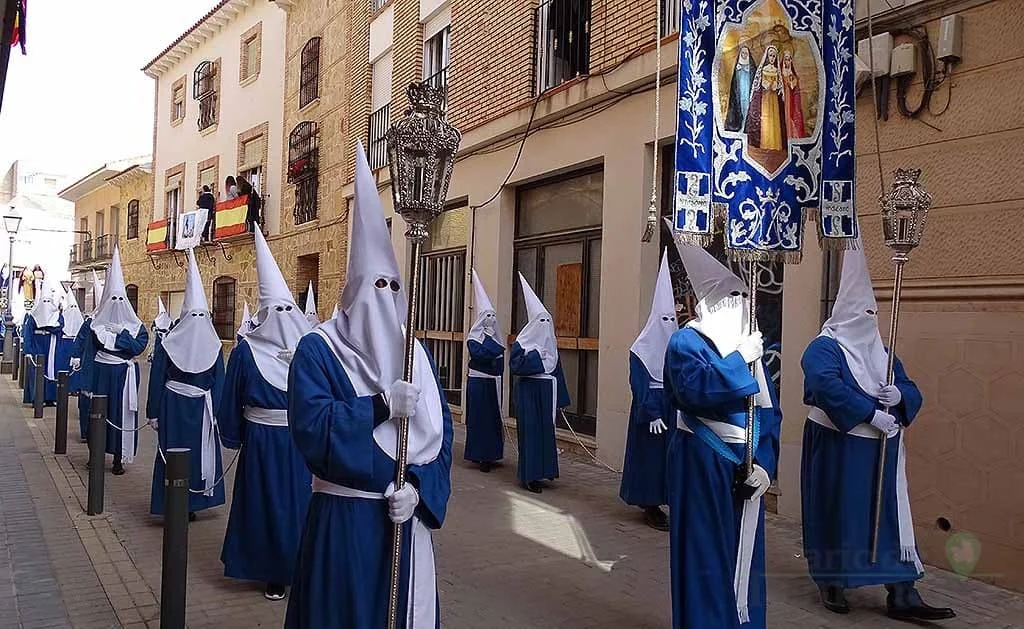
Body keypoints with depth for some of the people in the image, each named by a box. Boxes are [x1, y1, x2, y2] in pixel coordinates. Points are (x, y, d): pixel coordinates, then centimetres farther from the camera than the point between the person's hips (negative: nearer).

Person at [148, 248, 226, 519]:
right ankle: (193, 503, 16)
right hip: (201, 408, 1)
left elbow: (156, 380, -3)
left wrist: (153, 413, 4)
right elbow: (219, 383, -1)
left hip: (173, 405, -1)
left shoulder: (169, 344, -6)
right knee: (199, 452, 10)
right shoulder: (213, 345, -4)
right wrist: (216, 413, 4)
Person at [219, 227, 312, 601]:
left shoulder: (246, 349, -8)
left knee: (266, 501, 10)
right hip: (306, 439, 0)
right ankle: (302, 567, 25)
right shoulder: (312, 346, -8)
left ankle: (273, 575, 21)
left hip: (262, 441, 0)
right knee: (300, 499, 12)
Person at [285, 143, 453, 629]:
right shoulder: (317, 350, -8)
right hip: (343, 517, -4)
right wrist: (383, 405, -22)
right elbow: (311, 428, -20)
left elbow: (440, 431, 3)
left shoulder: (415, 353, 7)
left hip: (404, 517, 5)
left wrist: (417, 486, -12)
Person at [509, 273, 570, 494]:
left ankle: (542, 469, 19)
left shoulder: (550, 344, 11)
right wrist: (536, 356, -17)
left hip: (547, 391, 6)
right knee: (530, 430, -4)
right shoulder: (522, 343, -5)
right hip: (528, 391, -6)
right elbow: (515, 365, -16)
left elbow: (555, 368, 12)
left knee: (546, 430, 8)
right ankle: (529, 476, 1)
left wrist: (560, 397, 10)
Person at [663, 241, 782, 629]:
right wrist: (739, 360, -22)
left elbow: (769, 414, 8)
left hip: (744, 468, 6)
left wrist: (764, 464, -4)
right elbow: (695, 389, -28)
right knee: (705, 553, 0)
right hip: (702, 466, -6)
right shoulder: (686, 342, -8)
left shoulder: (750, 349, 10)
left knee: (743, 556, 13)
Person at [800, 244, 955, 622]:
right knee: (837, 512, 3)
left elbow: (912, 391, 12)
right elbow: (830, 387, -26)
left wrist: (899, 396, -11)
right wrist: (872, 413, -26)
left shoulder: (882, 353, 14)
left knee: (890, 514, 3)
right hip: (837, 446, -6)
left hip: (880, 448, 6)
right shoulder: (824, 348, -8)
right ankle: (832, 583, 19)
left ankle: (902, 596, 5)